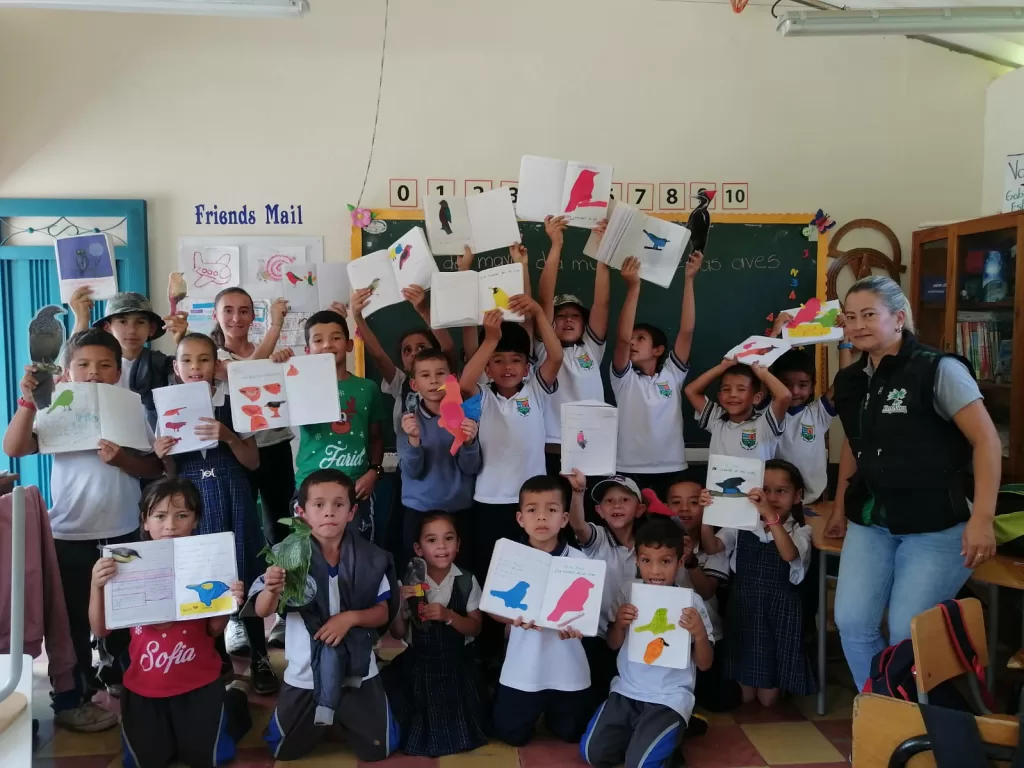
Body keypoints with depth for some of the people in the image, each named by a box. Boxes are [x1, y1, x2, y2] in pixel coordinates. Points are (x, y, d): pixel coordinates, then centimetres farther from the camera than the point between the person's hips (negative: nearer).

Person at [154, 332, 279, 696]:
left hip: (232, 499, -1)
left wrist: (228, 436, -18)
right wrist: (163, 455, -12)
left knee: (244, 575, 0)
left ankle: (259, 658, 14)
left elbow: (253, 462, -2)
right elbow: (173, 473, 9)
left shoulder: (233, 405, 0)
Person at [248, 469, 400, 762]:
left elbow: (383, 614, -4)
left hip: (357, 669, 0)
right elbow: (262, 611, -19)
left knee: (377, 750, 10)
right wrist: (271, 591, -41)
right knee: (285, 751, 14)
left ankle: (341, 719, 40)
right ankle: (322, 723, 45)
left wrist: (350, 617, -22)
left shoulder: (369, 558, -11)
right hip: (305, 673, 0)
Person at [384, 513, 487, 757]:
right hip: (419, 663, 1)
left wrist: (448, 616, -26)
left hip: (457, 663, -1)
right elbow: (398, 634, -2)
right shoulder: (409, 584, -8)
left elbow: (475, 628, -8)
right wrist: (399, 604, -22)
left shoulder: (467, 581, -9)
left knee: (458, 726, -4)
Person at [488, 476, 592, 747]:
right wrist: (513, 618, -24)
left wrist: (575, 626, -28)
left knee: (570, 733, 16)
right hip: (523, 668, 0)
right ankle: (538, 710, 41)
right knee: (511, 735, 10)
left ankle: (550, 712, 47)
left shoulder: (578, 560, -10)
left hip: (568, 667, 0)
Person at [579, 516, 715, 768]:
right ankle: (642, 736, 16)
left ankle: (670, 737, 10)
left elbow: (704, 664, -5)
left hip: (670, 698, -4)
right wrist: (619, 624, -15)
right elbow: (613, 646, 8)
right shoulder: (627, 591, -1)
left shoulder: (691, 602, -9)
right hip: (626, 691, 4)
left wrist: (700, 633, -26)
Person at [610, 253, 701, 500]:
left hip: (669, 469, 1)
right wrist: (633, 287, -19)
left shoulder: (672, 374, 5)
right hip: (629, 470, -1)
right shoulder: (624, 378, 2)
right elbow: (622, 338, -14)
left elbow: (687, 330, -4)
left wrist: (688, 280, -7)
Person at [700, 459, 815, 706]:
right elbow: (712, 546, -13)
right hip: (743, 607, 2)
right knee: (743, 696, 8)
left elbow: (789, 554, -28)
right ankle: (748, 687, 41)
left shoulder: (799, 531, -6)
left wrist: (770, 516, -42)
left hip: (779, 611, -1)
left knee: (768, 698, 8)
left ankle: (773, 687, 41)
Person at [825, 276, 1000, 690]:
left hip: (933, 527, -5)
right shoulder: (851, 381, 7)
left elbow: (987, 441, -13)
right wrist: (840, 508, 22)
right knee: (852, 621, 1)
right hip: (870, 521, 6)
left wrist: (981, 519, -18)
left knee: (909, 633, -4)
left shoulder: (938, 369, -11)